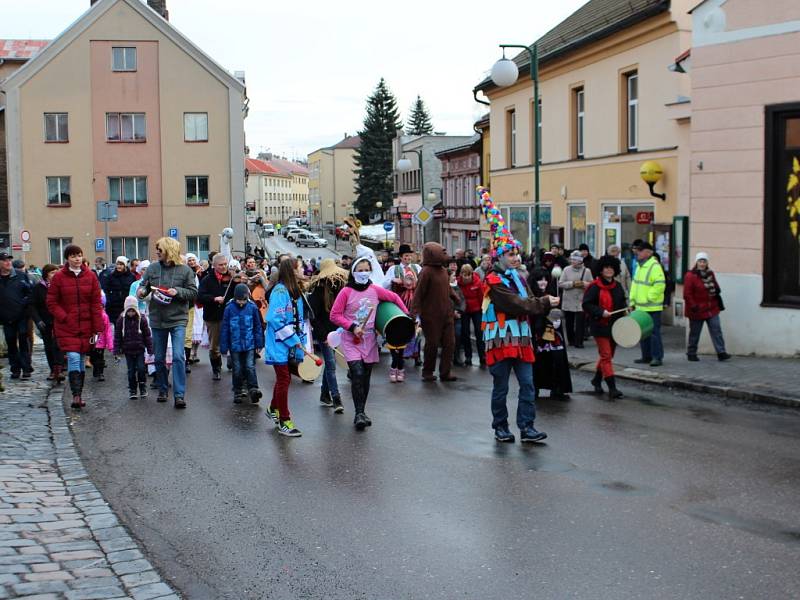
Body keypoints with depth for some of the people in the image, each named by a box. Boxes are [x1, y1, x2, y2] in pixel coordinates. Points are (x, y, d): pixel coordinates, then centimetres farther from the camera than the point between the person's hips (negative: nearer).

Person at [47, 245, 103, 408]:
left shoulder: (90, 276, 4)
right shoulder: (59, 277, -1)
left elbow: (96, 303, 4)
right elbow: (51, 303, 1)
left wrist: (97, 328, -2)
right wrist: (64, 318, -12)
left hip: (86, 326, 3)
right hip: (66, 327, -3)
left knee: (81, 360, 8)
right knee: (73, 357, -15)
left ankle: (78, 395, 18)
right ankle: (76, 395, -15)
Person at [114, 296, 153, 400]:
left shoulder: (142, 319, -2)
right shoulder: (121, 320, -1)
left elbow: (147, 335, 2)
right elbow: (117, 336, 3)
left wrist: (150, 349, 0)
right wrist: (117, 350, 0)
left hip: (140, 349, -1)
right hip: (128, 350, 1)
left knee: (141, 369, -4)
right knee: (131, 371, 5)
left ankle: (143, 388, 13)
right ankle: (132, 390, 15)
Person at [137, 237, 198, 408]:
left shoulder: (185, 270, -4)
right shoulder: (152, 268, 4)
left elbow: (193, 293, -2)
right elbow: (144, 285, 9)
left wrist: (178, 291, -18)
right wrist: (141, 291, -14)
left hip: (178, 319, -4)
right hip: (157, 319, 4)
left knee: (178, 357, -14)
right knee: (159, 358, 12)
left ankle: (179, 395, -12)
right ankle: (162, 390, 28)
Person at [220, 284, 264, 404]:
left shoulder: (252, 307, -5)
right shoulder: (229, 308, -7)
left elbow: (258, 326, 6)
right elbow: (224, 328, 0)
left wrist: (259, 343, 7)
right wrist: (224, 346, 0)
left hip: (249, 344, -1)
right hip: (235, 345, 1)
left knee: (250, 367, -6)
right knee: (237, 369, 9)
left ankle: (253, 389, -4)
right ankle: (238, 391, 19)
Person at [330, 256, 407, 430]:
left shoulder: (375, 290, 3)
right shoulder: (346, 292, -6)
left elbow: (394, 297, 17)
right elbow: (334, 315, -6)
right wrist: (352, 327, -15)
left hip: (370, 340, 4)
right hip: (351, 341, -4)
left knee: (366, 377, 8)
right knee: (357, 374, -17)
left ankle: (361, 412, 22)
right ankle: (359, 413, -9)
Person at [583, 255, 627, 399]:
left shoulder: (618, 286, 9)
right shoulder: (595, 287, -11)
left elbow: (623, 301, 23)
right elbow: (586, 304, -14)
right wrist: (601, 312, -23)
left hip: (615, 325, 7)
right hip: (600, 326, -7)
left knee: (608, 355, 17)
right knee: (606, 356, -10)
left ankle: (597, 380, 37)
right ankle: (612, 388, -13)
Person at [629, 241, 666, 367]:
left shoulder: (655, 266, -13)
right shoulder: (640, 266, 16)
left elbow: (660, 285, -21)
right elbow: (635, 284, 22)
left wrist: (648, 298, -19)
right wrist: (633, 301, 16)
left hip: (652, 307, -9)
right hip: (640, 306, 9)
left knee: (654, 332, -6)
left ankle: (657, 357, -1)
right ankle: (646, 356, 21)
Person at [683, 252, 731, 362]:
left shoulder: (710, 274, 10)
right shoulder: (690, 276, -11)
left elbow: (716, 288, 20)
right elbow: (687, 294, -13)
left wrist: (719, 303, 18)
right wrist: (693, 306, -19)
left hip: (712, 309, 5)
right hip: (697, 311, -5)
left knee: (716, 330, -1)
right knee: (695, 333, 4)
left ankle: (721, 352, -2)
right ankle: (691, 354, 17)